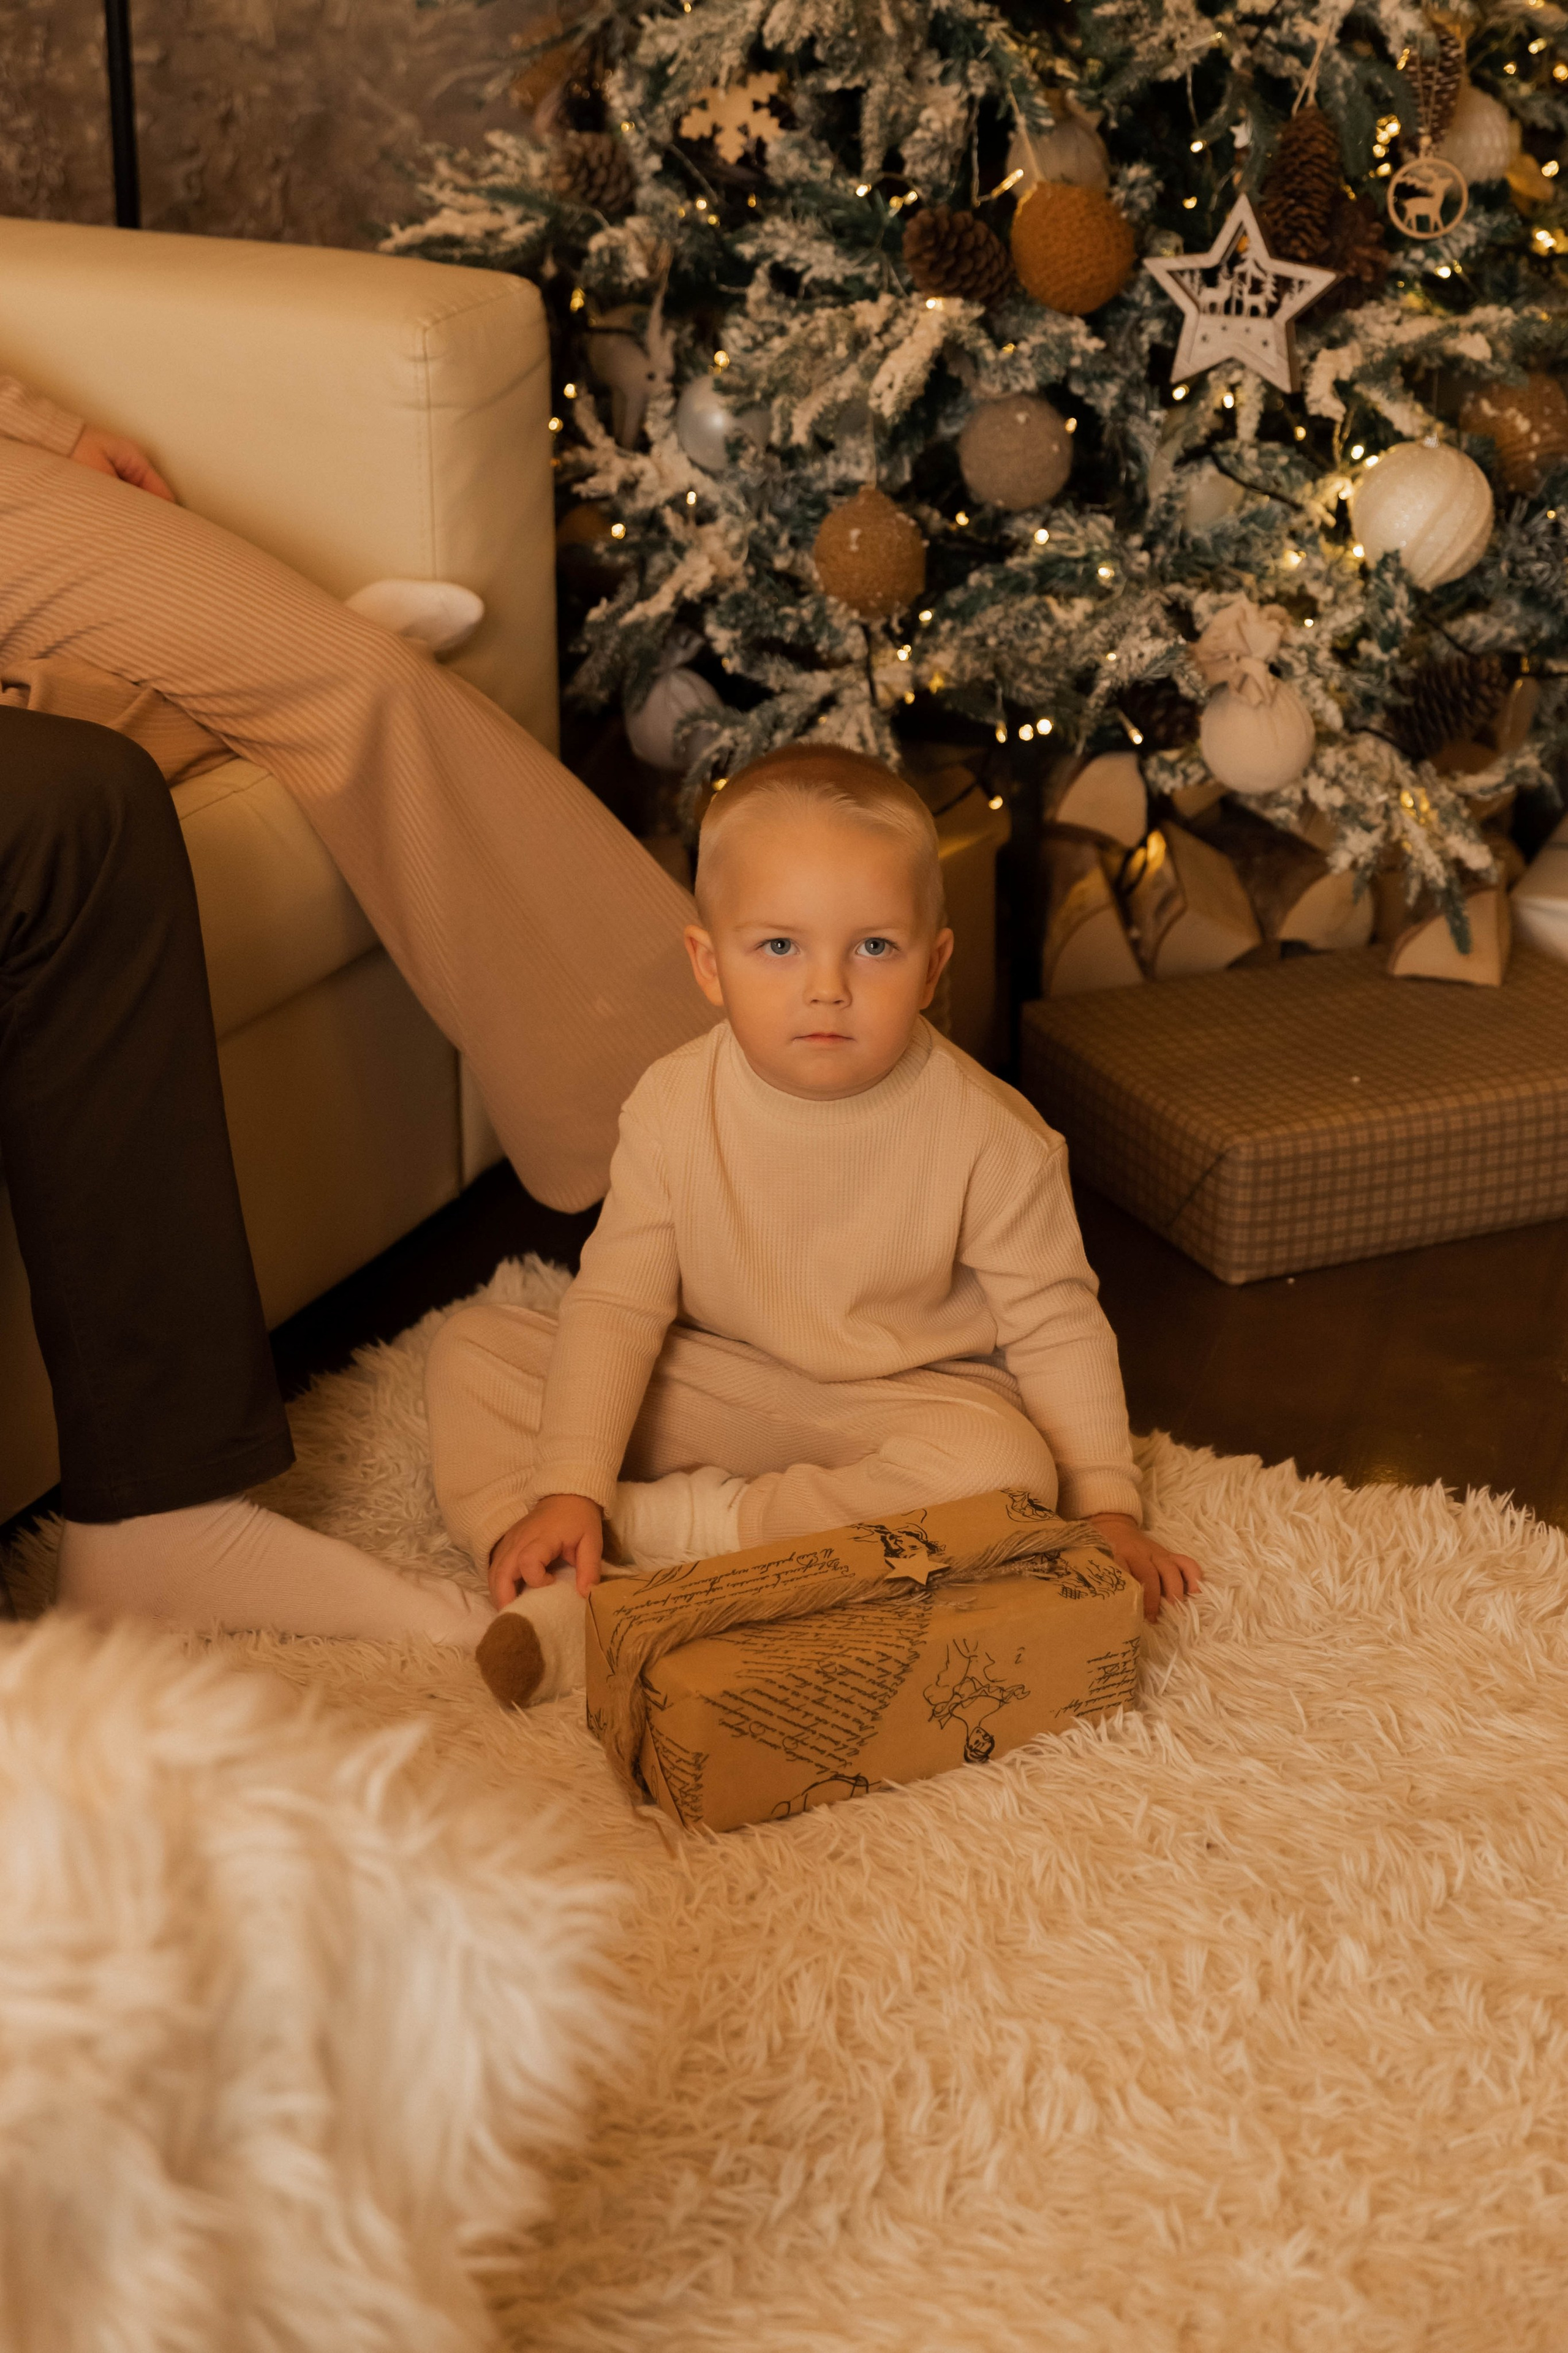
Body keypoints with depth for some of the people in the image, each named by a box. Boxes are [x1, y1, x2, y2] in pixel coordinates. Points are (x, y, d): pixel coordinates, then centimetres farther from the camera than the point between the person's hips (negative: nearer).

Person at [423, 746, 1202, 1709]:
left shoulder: (986, 1134, -18)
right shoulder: (674, 1108, -12)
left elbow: (1054, 1324, -9)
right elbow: (618, 1303, -9)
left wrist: (1107, 1506, -12)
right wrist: (570, 1489, -18)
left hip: (903, 1400, -2)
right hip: (708, 1389, 2)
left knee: (1007, 1468, -35)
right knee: (474, 1347, -9)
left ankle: (684, 1522, -27)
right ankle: (563, 1588, -28)